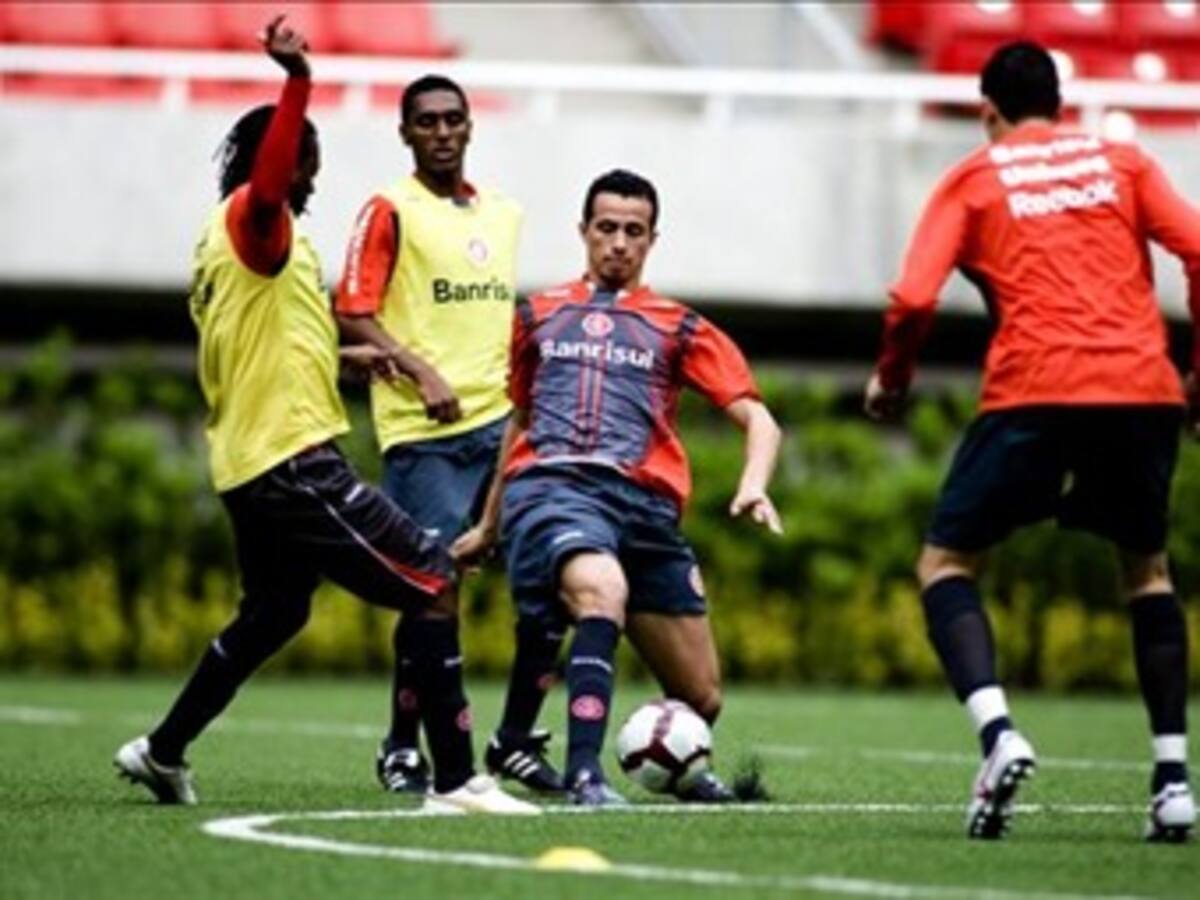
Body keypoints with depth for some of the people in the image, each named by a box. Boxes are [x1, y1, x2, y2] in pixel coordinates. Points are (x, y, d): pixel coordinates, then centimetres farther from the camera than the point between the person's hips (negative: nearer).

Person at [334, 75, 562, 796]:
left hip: (501, 423, 6)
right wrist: (419, 371, -19)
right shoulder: (391, 212, -1)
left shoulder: (505, 216, 18)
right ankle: (403, 748, 6)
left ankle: (517, 740, 10)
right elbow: (353, 314, -8)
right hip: (423, 433, -6)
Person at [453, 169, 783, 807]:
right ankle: (584, 772, -43)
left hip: (643, 501, 1)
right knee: (602, 587, -38)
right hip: (550, 485, -1)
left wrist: (754, 485, -12)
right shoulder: (538, 317, 21)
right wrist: (489, 525, 35)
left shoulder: (677, 328, 16)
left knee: (700, 697, 4)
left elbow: (757, 419, 8)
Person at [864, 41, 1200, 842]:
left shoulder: (973, 180, 12)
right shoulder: (1122, 162, 17)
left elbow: (913, 300, 0)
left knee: (946, 563, 11)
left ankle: (998, 733, -16)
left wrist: (891, 381, 18)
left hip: (1034, 392, -3)